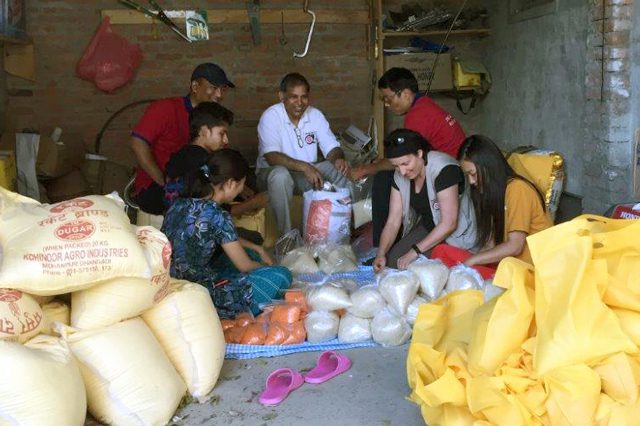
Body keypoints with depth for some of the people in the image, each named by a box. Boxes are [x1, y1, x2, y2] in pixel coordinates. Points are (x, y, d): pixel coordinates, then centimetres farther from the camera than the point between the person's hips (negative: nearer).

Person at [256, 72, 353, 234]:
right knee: (280, 175, -38)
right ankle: (286, 235, -27)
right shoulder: (271, 116, -15)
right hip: (272, 172, -4)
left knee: (340, 169, -18)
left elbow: (332, 148, -3)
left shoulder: (316, 115, -1)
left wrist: (339, 159, -28)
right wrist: (304, 167, -40)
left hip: (308, 173, 5)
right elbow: (271, 157, -27)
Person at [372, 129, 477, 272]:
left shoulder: (444, 169, -29)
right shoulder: (400, 176, -7)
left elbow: (449, 224, -28)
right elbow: (393, 222, -6)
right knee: (392, 261, -10)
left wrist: (415, 251, -28)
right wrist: (381, 253, -22)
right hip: (427, 228, 6)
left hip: (456, 236, -6)